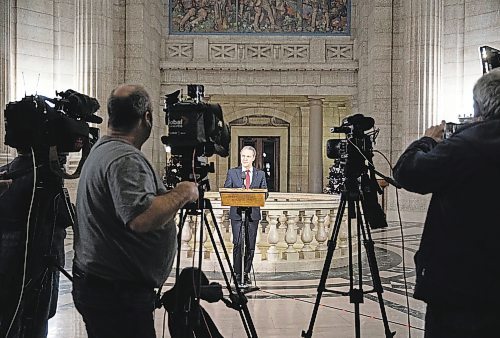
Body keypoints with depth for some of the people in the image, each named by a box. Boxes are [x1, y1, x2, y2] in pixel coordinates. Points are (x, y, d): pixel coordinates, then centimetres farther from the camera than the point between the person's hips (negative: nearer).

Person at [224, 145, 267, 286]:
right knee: (238, 244, -9)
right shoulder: (232, 172, 8)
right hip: (237, 213, -1)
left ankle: (246, 273, 15)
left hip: (253, 213, 2)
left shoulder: (260, 174, 11)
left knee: (250, 245, 4)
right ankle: (237, 273, -1)